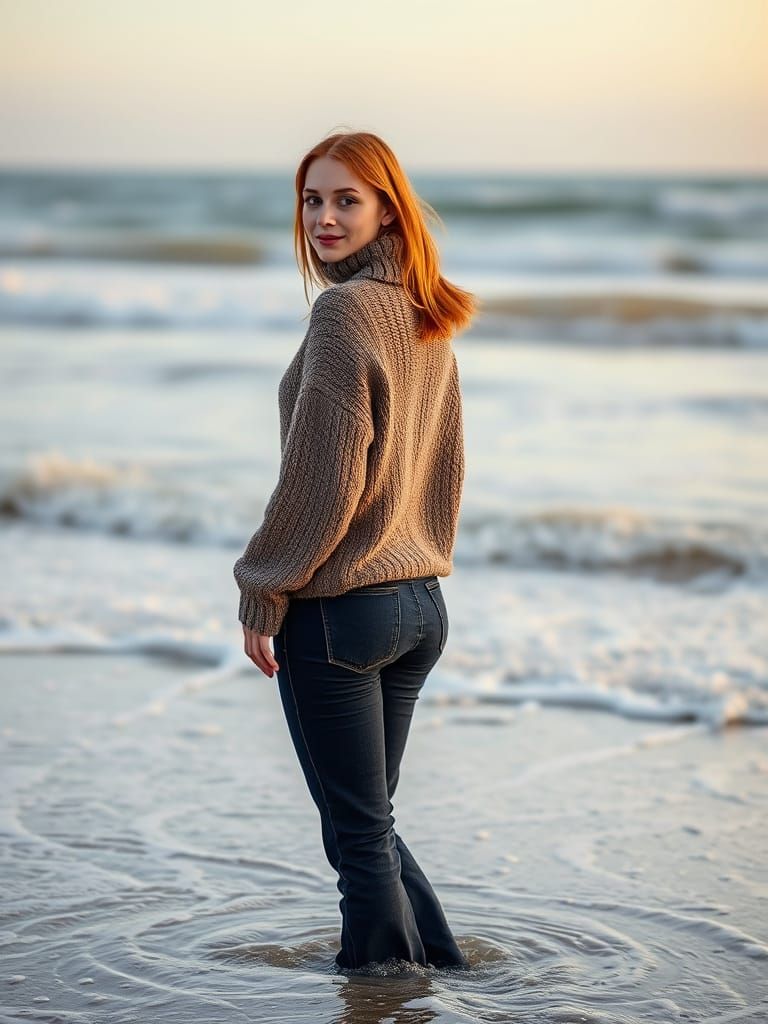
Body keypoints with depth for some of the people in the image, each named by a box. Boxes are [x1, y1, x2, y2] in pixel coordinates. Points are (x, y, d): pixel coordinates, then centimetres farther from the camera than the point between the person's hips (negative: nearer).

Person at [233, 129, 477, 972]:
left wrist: (261, 593, -9)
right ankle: (444, 972, 24)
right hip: (422, 604, 8)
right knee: (370, 824, 19)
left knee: (358, 835, 1)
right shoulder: (429, 317, 10)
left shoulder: (345, 311, -15)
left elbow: (323, 476, -18)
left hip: (337, 608, -8)